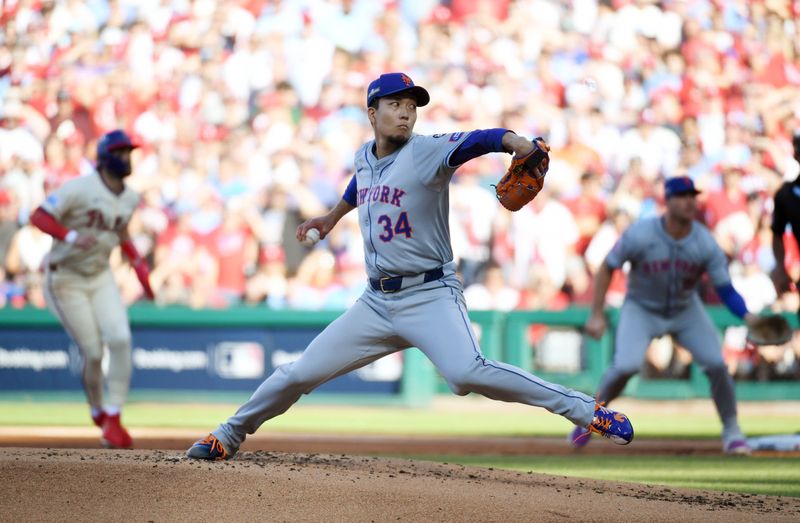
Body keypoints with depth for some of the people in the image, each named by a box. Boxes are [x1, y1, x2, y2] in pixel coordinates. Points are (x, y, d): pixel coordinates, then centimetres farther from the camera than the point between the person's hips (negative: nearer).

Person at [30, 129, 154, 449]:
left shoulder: (130, 198, 3)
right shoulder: (81, 189, -18)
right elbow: (39, 217, -23)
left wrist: (139, 265, 11)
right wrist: (71, 236, -38)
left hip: (101, 278, 5)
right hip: (66, 278, -5)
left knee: (120, 339, -15)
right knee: (93, 353, -6)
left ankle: (113, 417, -7)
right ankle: (98, 413, 19)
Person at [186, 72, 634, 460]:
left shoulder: (428, 152, -11)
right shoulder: (365, 157, 8)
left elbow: (477, 140, -30)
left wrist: (514, 141, -50)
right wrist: (333, 217, 46)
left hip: (430, 297, -6)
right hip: (377, 302, 6)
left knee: (467, 373, -30)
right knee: (302, 373, 7)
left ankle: (587, 411, -29)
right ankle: (230, 435, 28)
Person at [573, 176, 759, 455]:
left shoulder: (705, 243, -20)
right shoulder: (639, 235, -26)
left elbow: (726, 290, -18)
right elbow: (607, 268, -13)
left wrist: (747, 316, -36)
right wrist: (596, 315, -15)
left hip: (686, 311, 2)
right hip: (642, 310, -2)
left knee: (717, 364, -12)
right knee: (626, 366, -24)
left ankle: (731, 432, 10)